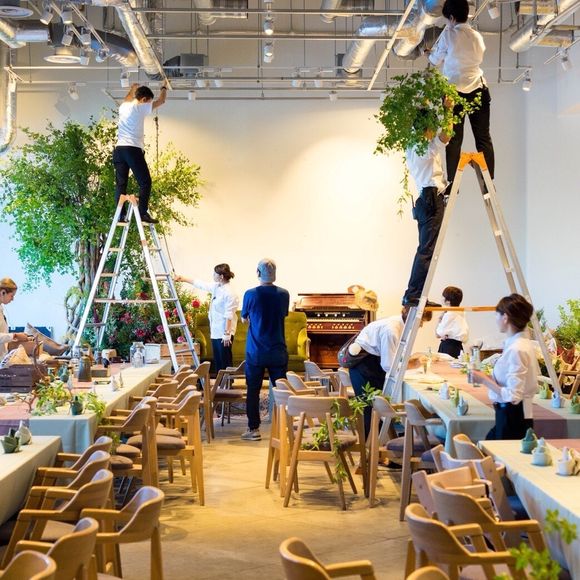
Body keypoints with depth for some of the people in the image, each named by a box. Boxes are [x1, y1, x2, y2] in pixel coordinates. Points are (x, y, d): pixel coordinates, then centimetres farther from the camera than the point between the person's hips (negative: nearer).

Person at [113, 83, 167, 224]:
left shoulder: (123, 107, 16)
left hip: (119, 149, 7)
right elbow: (161, 101, 10)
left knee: (120, 184, 6)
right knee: (145, 182, -4)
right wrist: (164, 89, 29)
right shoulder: (141, 108, -2)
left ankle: (120, 215, 4)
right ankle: (143, 213, -12)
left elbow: (127, 99, 43)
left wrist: (132, 89, 60)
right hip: (133, 149, -7)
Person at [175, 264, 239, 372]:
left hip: (224, 333, -9)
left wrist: (227, 333, -22)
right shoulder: (216, 287, 9)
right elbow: (200, 283, 22)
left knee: (225, 361, -4)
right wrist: (183, 279, 27)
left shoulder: (229, 293, -18)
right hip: (215, 332, 9)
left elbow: (229, 316, -21)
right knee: (217, 361, 14)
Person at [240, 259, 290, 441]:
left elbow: (244, 319, 6)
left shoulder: (251, 294, -8)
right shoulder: (283, 294, -2)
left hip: (255, 352, -2)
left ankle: (253, 429, 7)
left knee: (253, 391, 6)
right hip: (278, 352, 2)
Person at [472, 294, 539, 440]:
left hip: (512, 419, -9)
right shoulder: (525, 344, 9)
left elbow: (513, 396, -23)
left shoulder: (516, 349, -20)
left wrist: (485, 380, -14)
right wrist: (488, 378, 11)